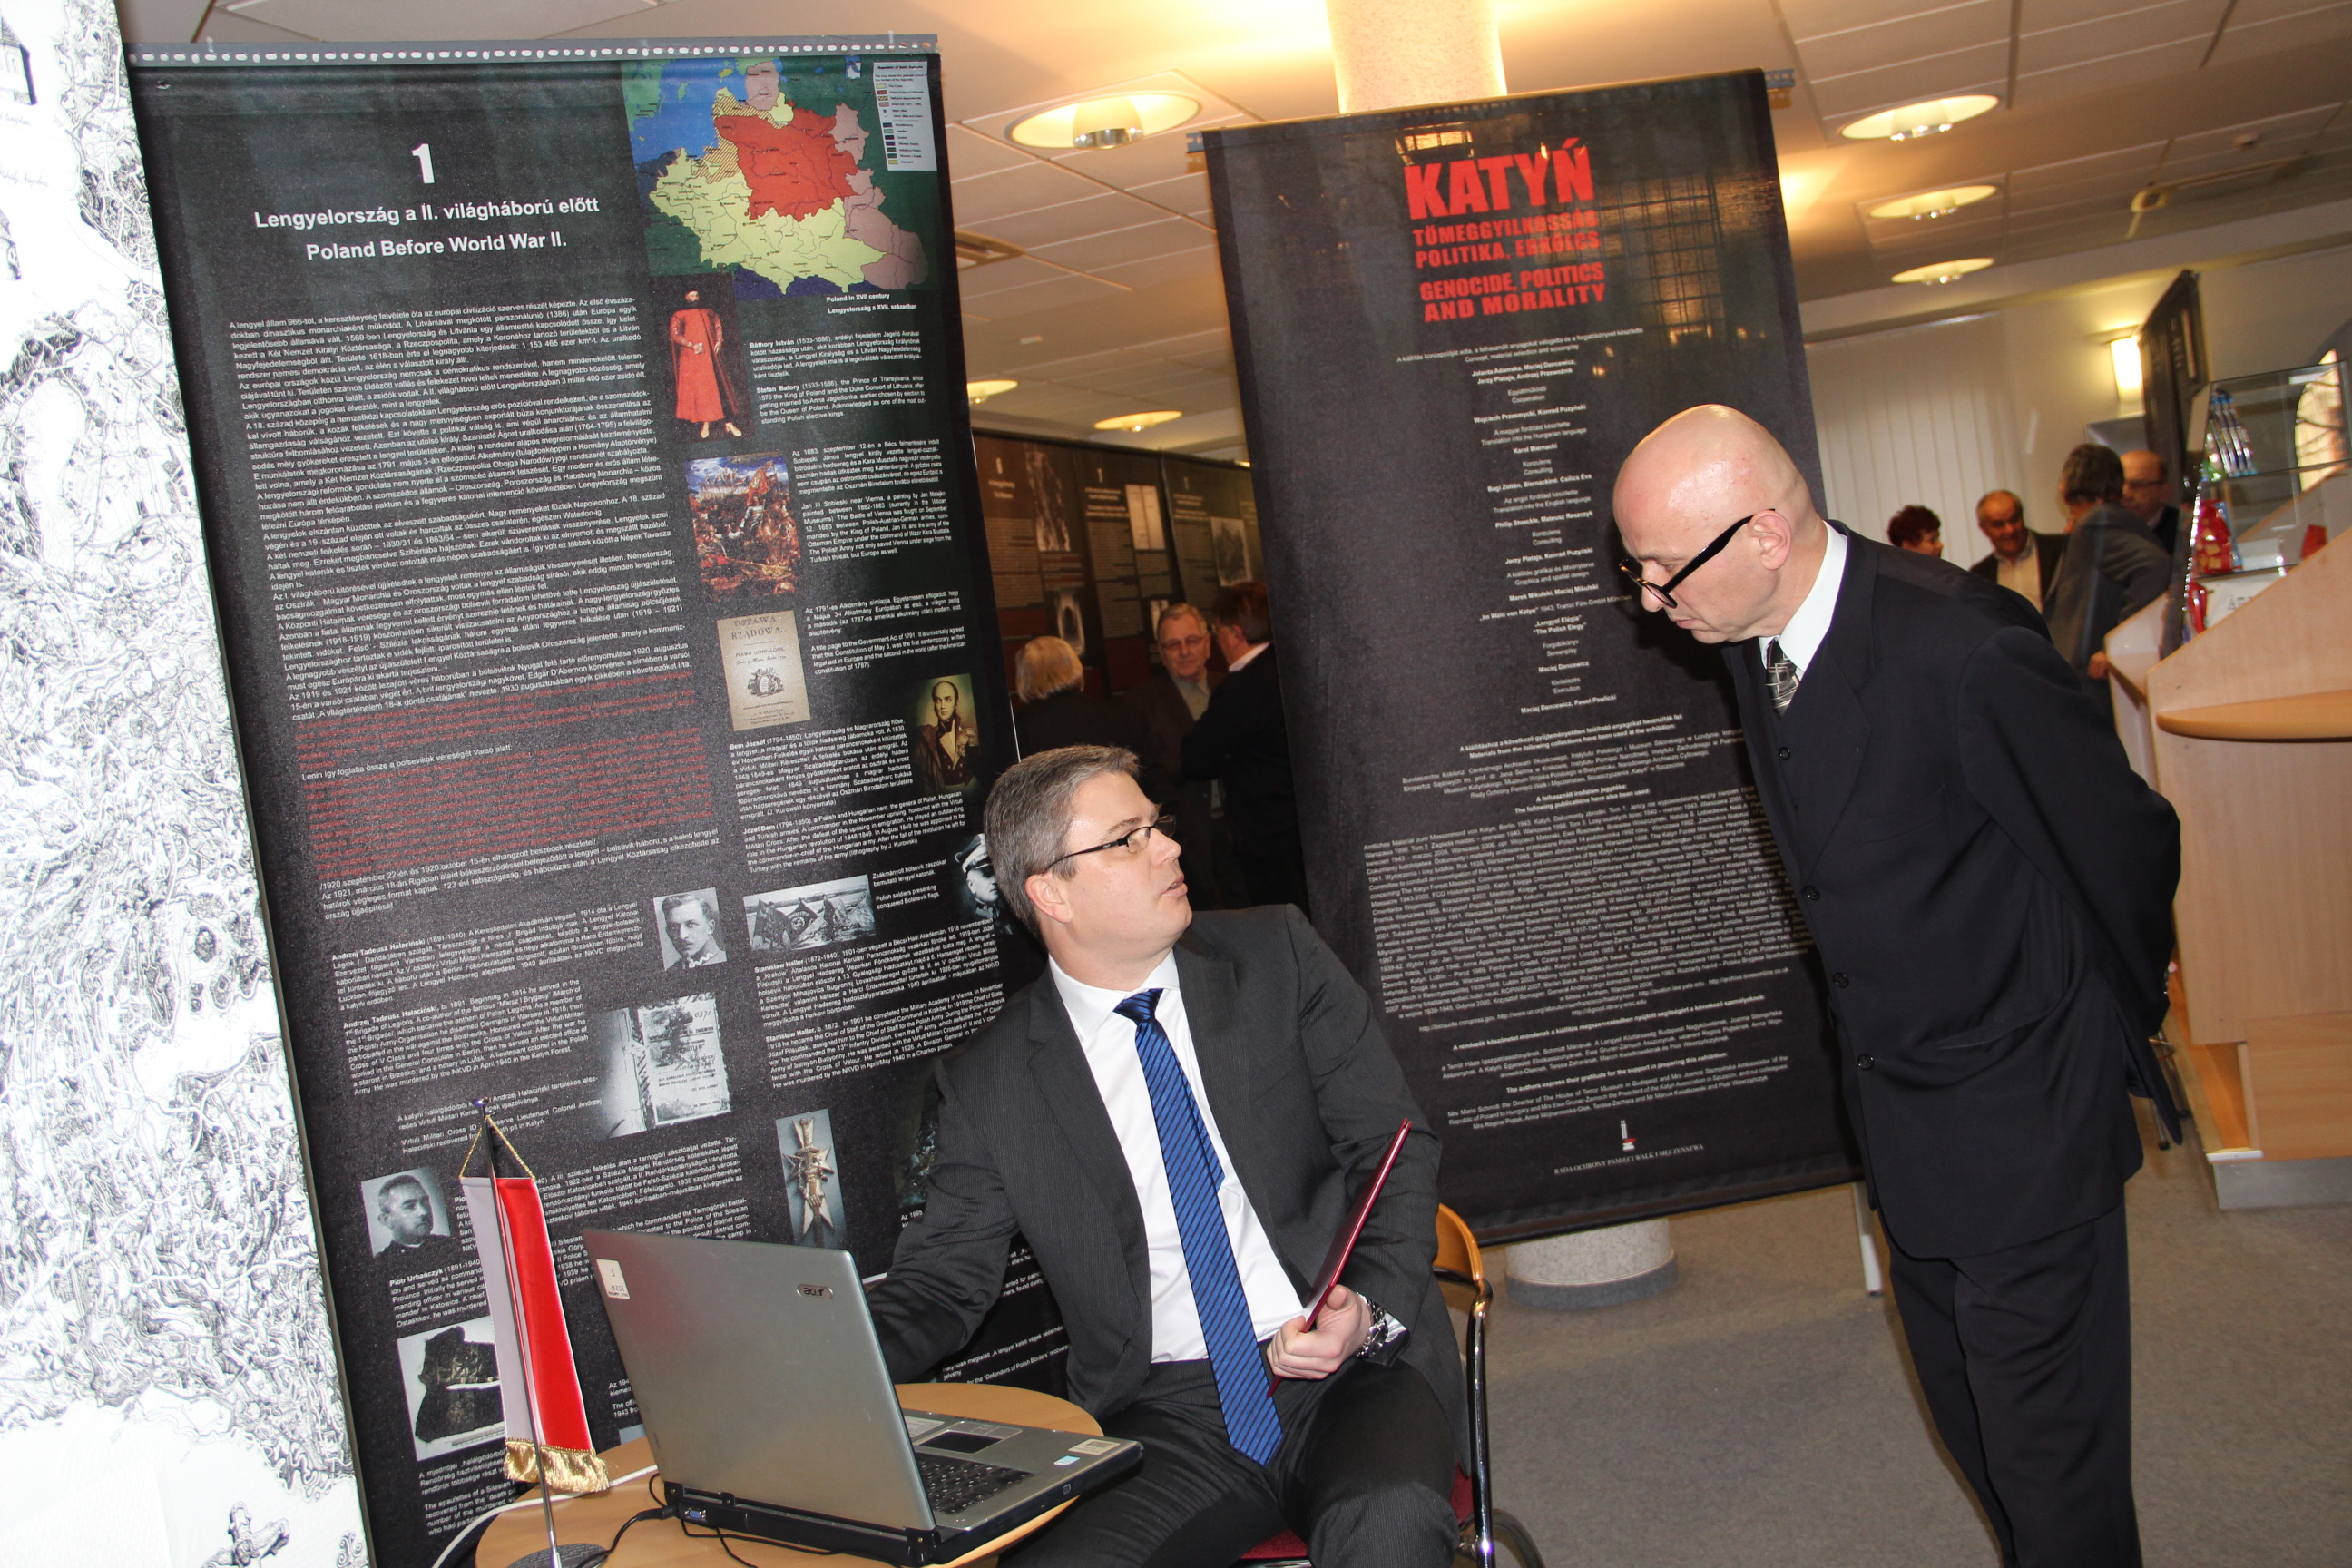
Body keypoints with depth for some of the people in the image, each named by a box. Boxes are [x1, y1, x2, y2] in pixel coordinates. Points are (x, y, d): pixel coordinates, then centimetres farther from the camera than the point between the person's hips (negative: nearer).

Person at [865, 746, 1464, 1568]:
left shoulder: (1276, 955, 5)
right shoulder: (987, 1082, 2)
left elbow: (1400, 1146, 5)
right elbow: (942, 1283, 7)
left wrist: (1372, 1306, -13)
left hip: (1354, 1374, 0)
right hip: (1168, 1418, 1)